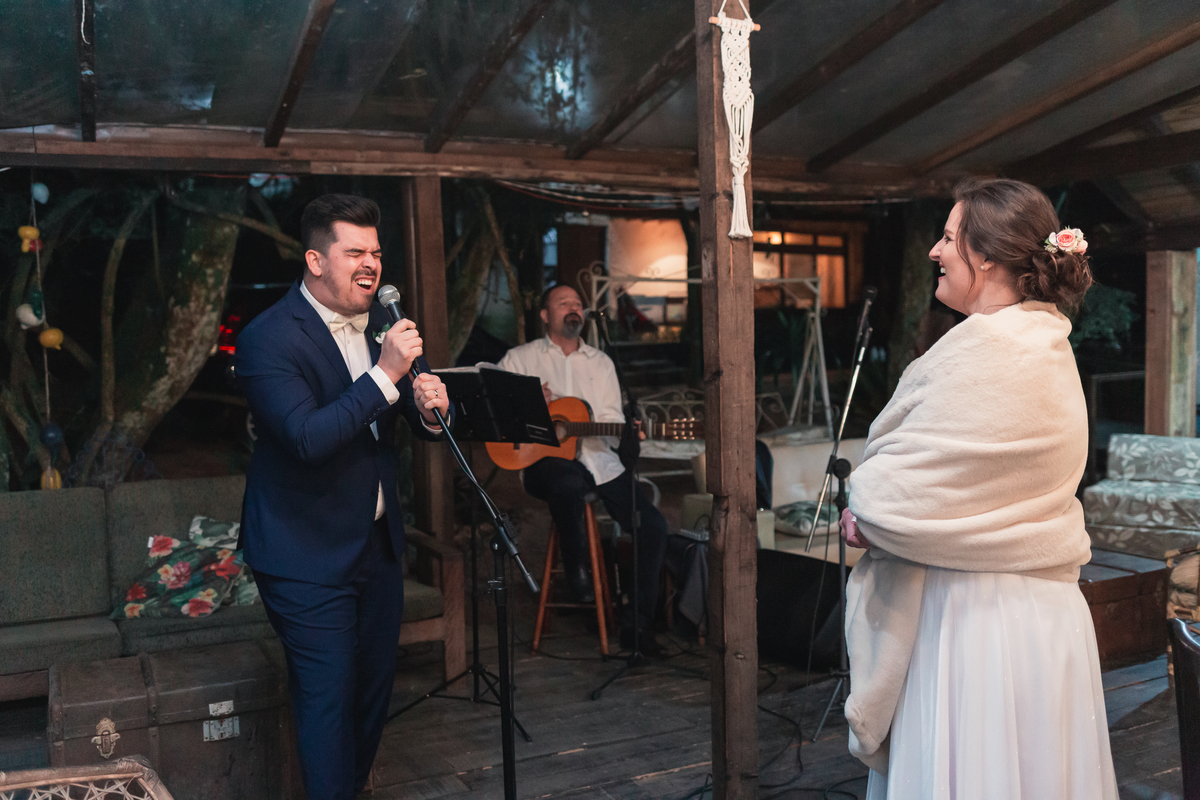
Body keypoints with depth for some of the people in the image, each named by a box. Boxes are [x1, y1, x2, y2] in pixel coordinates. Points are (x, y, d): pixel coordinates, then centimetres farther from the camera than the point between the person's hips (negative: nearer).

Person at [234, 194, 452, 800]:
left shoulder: (380, 322, 4)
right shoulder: (268, 339, -18)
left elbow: (419, 426, 8)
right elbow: (306, 438, -30)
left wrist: (431, 409, -16)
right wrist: (385, 375, -31)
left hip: (377, 540, 7)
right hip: (307, 552, -7)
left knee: (375, 684, 19)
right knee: (328, 696, 0)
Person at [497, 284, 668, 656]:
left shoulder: (600, 362, 17)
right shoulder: (520, 359, 9)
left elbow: (610, 419, 11)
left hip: (597, 458, 4)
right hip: (546, 458, -4)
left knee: (654, 527, -13)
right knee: (569, 484, -41)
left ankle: (638, 623, 0)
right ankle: (576, 569, -12)